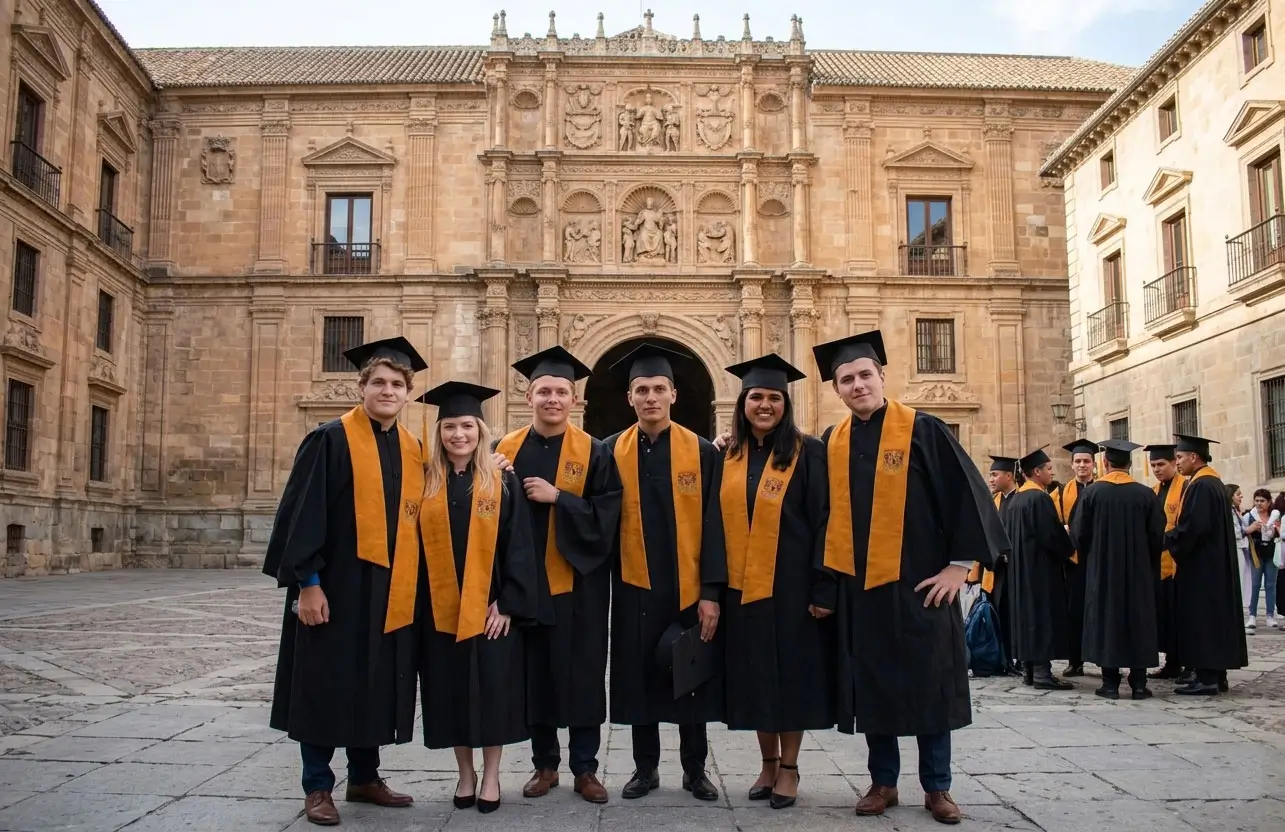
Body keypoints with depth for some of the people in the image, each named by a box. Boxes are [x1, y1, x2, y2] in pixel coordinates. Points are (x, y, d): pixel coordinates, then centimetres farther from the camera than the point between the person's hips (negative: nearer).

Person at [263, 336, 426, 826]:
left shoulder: (412, 451, 9)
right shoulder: (331, 440, -8)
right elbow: (302, 513, -12)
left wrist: (412, 586, 7)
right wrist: (308, 582, -17)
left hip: (391, 591, 6)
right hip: (335, 586, -5)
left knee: (377, 684, 13)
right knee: (327, 683, 3)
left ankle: (364, 777, 27)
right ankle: (317, 787, 16)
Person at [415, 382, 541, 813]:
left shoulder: (502, 482, -1)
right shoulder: (425, 483, 3)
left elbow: (518, 547, -4)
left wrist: (509, 603, -11)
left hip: (490, 608, -2)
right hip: (439, 610, 2)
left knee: (491, 689, 4)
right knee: (452, 692, 8)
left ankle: (491, 775, 19)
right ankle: (465, 773, 24)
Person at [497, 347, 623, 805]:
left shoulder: (593, 452, -2)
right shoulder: (507, 450, 3)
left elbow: (606, 515, -10)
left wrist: (557, 497, -18)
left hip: (578, 581, -2)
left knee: (582, 674, 4)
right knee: (535, 673, 9)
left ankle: (585, 768, 17)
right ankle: (544, 764, 24)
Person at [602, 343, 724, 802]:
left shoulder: (701, 452, -3)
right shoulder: (611, 451, 1)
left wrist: (711, 592, -10)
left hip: (689, 588, -1)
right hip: (634, 587, 1)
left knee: (692, 679, 9)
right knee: (639, 678, 10)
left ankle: (695, 769, 24)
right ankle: (645, 767, 25)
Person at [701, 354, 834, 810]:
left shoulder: (807, 452, -5)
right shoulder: (728, 458, 7)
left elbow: (822, 522, -8)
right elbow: (714, 522, 5)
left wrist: (823, 588, -14)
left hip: (790, 585, -4)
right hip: (742, 587, 4)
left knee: (791, 671, 4)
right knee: (756, 675, 11)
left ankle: (790, 767, 18)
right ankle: (768, 763, 25)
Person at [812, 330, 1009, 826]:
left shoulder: (923, 431, -6)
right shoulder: (831, 443, 6)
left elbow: (968, 494, -7)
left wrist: (959, 565, -10)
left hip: (917, 584, -3)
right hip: (858, 587, 3)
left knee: (928, 683, 5)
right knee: (872, 685, 9)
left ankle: (936, 788, 18)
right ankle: (883, 782, 22)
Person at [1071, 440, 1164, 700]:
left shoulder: (1092, 493, -8)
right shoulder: (1146, 494, -5)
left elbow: (1079, 533, -4)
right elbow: (1157, 535, 0)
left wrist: (1089, 560, 15)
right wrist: (1150, 565, 16)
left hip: (1102, 570, -1)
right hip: (1139, 571, 1)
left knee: (1106, 620, 5)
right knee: (1138, 621, 9)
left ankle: (1110, 684, 5)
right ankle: (1138, 684, 9)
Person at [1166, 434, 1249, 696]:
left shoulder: (1200, 485, -18)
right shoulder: (1213, 482, 14)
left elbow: (1192, 527, -24)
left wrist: (1164, 540, -11)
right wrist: (1172, 538, 13)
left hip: (1201, 565, -10)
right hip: (1214, 563, 10)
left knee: (1201, 619, -6)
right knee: (1213, 617, 12)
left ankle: (1207, 678, -4)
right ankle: (1215, 674, 17)